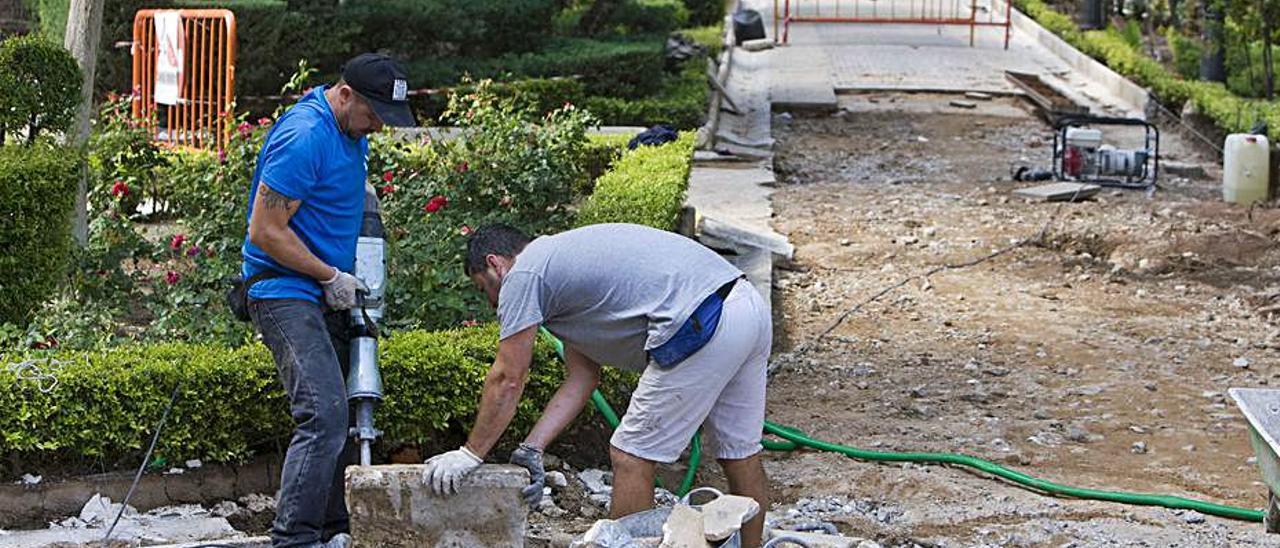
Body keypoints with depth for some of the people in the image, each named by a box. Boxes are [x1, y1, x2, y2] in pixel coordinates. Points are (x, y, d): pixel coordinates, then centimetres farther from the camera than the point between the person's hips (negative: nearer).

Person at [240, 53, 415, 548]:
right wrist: (332, 276, -13)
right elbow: (265, 232, -20)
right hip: (286, 292, -10)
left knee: (339, 414, 10)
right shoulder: (304, 137, -20)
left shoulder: (351, 131, 11)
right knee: (324, 414, -19)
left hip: (326, 298, 10)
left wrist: (350, 275, 17)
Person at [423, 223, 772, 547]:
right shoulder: (564, 261, 30)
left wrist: (471, 454, 12)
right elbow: (581, 379, 26)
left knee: (632, 458, 2)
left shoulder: (523, 276, 3)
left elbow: (507, 380, 3)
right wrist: (532, 449, 20)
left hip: (702, 325, -10)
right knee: (739, 451, 20)